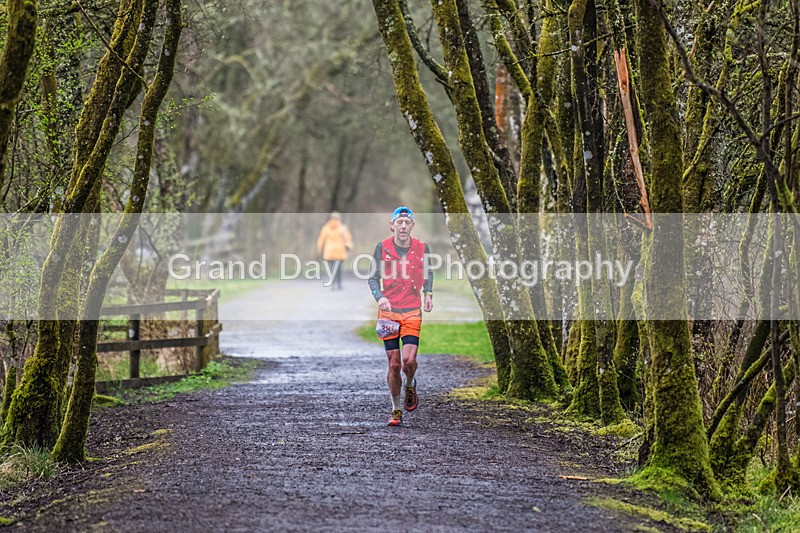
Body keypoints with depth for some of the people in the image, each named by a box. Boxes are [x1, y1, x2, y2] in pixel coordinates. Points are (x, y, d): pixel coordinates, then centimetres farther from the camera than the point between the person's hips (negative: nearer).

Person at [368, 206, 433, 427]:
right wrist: (379, 297, -15)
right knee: (394, 364, 1)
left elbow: (428, 274, 18)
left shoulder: (422, 248, 0)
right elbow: (373, 278, 3)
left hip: (412, 312, 0)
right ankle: (396, 410, 16)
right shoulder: (382, 248, -3)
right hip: (388, 311, 0)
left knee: (409, 360, -15)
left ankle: (410, 385, 20)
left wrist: (428, 294, 3)